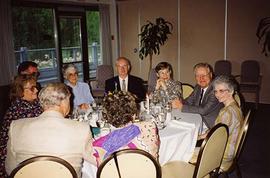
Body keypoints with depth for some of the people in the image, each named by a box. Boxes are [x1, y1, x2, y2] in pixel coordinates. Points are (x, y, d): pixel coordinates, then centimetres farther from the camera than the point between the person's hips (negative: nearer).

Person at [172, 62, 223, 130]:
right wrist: (179, 102, -15)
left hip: (209, 124, -7)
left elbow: (203, 110, -28)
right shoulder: (198, 87, 4)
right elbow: (188, 101, 9)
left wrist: (181, 106, -28)